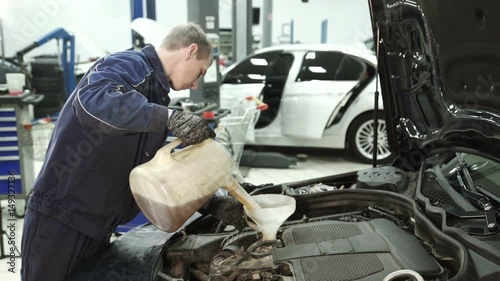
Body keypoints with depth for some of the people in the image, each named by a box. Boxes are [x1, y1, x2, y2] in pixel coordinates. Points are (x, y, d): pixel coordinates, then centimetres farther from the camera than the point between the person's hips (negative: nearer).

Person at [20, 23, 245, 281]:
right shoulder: (128, 65, -12)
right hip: (59, 218, -9)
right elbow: (92, 100, -35)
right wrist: (171, 118, -37)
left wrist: (211, 204, 3)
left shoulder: (155, 97, 15)